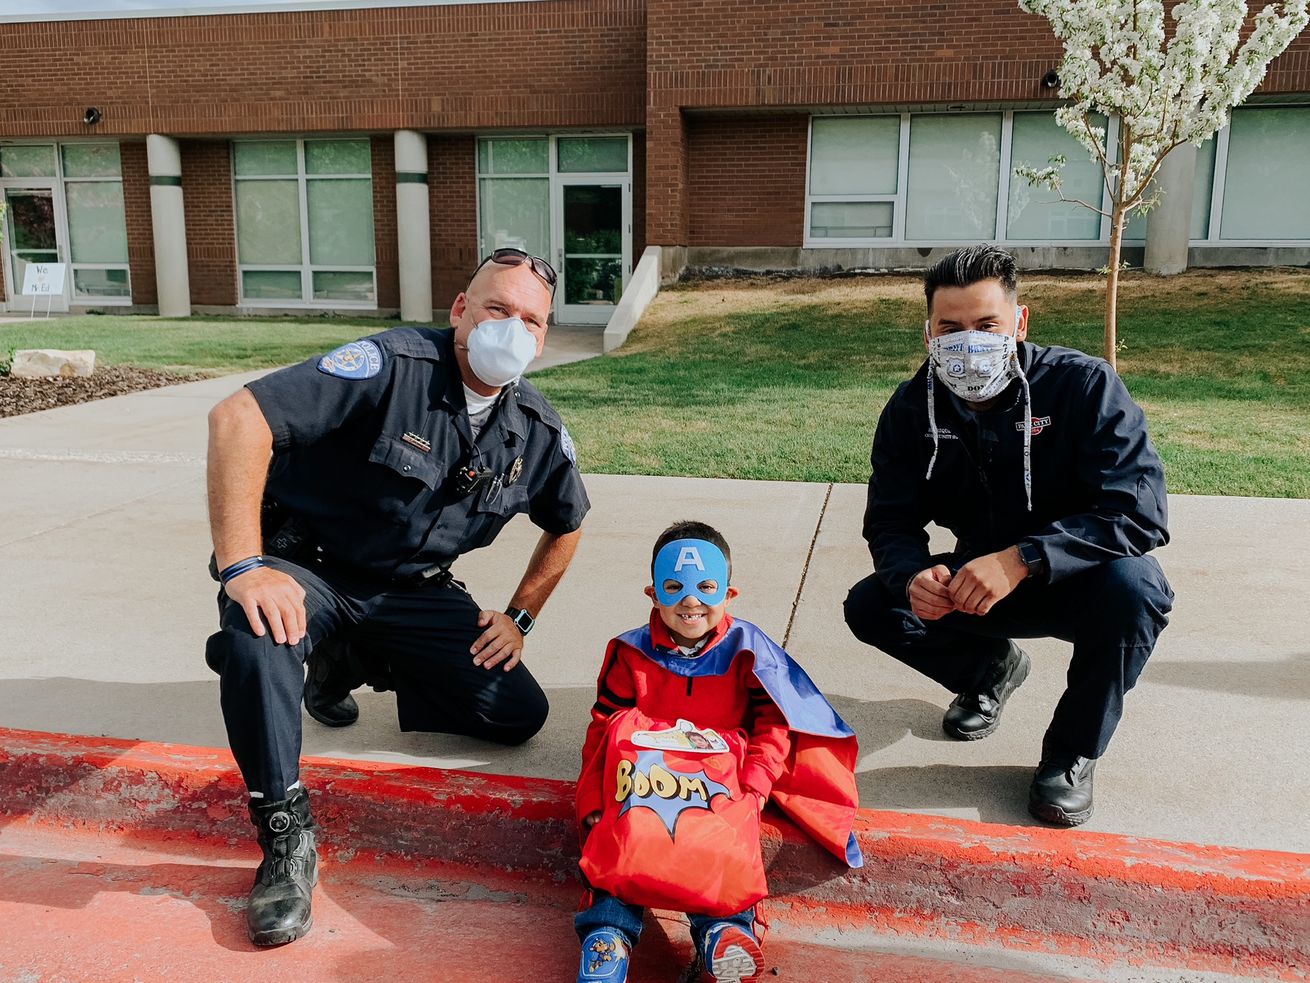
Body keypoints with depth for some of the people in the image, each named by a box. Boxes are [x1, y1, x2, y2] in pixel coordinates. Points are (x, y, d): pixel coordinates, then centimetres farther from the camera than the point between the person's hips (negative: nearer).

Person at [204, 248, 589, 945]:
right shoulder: (394, 365, -23)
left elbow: (565, 527, 15)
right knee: (257, 634, -38)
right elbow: (237, 417, -31)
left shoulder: (539, 432, -4)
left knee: (520, 714, -6)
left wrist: (519, 618, 7)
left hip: (411, 588, 5)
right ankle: (286, 834, -18)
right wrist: (243, 566, -35)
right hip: (307, 566, -5)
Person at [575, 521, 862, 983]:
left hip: (720, 764, -1)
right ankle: (608, 929, -37)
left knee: (723, 837, -31)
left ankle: (725, 929, -43)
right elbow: (602, 727, 9)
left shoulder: (747, 650, 8)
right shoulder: (631, 653, 10)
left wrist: (754, 785, -12)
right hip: (643, 761, 1)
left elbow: (774, 723, 4)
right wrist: (592, 802, -2)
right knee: (625, 833, -29)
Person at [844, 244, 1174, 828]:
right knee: (870, 607, -16)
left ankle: (1072, 754, -9)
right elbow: (890, 523, -11)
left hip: (1077, 579, -3)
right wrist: (913, 577, -36)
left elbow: (1139, 512, -31)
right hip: (978, 583, 4)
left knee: (1130, 586, -37)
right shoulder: (912, 409, -11)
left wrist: (1022, 558, -44)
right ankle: (989, 668, 16)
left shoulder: (1084, 385, -23)